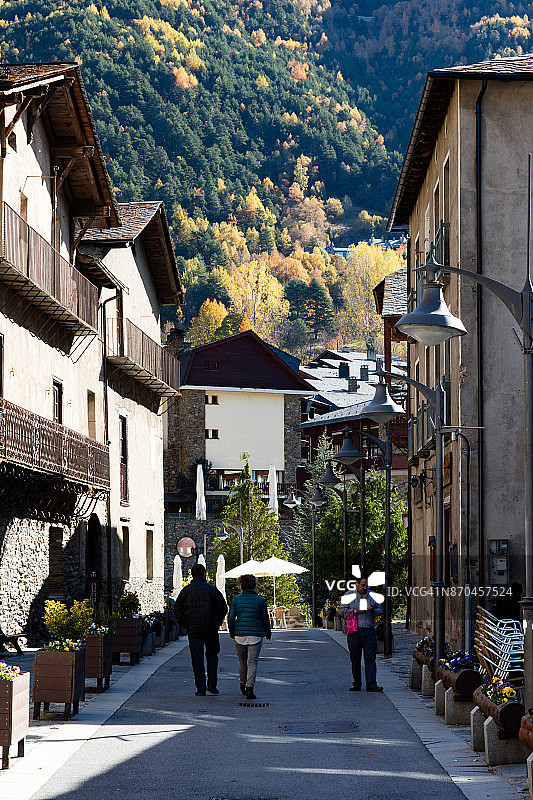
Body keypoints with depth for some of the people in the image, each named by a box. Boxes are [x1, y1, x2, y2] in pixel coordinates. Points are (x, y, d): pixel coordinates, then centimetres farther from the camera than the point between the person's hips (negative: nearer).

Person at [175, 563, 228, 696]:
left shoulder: (186, 590, 0)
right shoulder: (212, 589, -3)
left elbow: (178, 610, 0)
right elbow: (223, 609, -3)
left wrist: (186, 625, 10)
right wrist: (217, 624, 9)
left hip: (193, 630, 0)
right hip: (211, 630, 0)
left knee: (197, 659, 4)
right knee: (212, 656, 14)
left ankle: (201, 689, 0)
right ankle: (212, 686, 7)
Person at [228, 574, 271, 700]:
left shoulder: (236, 599, -1)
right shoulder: (260, 600, -3)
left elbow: (231, 618, 0)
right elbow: (265, 619, 2)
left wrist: (232, 633, 13)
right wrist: (268, 633, 17)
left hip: (239, 635, 2)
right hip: (256, 635, -2)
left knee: (242, 661, 19)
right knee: (252, 662, -2)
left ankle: (243, 685, 33)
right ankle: (250, 688, -15)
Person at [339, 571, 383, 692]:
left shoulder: (372, 595, 10)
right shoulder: (349, 596, 6)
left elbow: (380, 610, 15)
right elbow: (342, 610, 2)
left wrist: (373, 610, -8)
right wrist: (356, 611, -11)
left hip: (369, 631, 0)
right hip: (354, 632, 0)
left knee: (370, 658, -7)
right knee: (355, 659, 6)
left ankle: (371, 684, -10)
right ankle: (356, 684, 15)